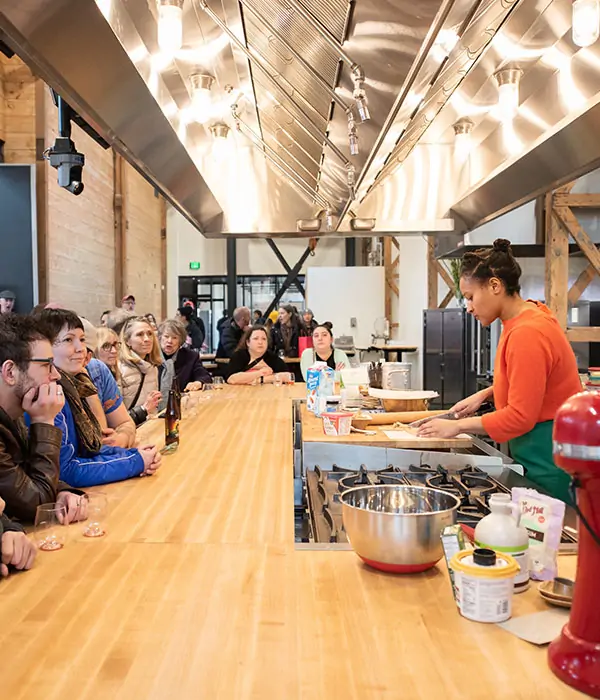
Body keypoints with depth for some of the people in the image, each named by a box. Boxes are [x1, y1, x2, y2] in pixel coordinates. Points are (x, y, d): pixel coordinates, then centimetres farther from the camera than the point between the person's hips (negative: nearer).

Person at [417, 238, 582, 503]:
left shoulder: (527, 333, -23)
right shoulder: (524, 317, 6)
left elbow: (520, 417, -22)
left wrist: (459, 426, -13)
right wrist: (485, 394, 9)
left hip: (548, 458, -9)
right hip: (534, 453, 9)